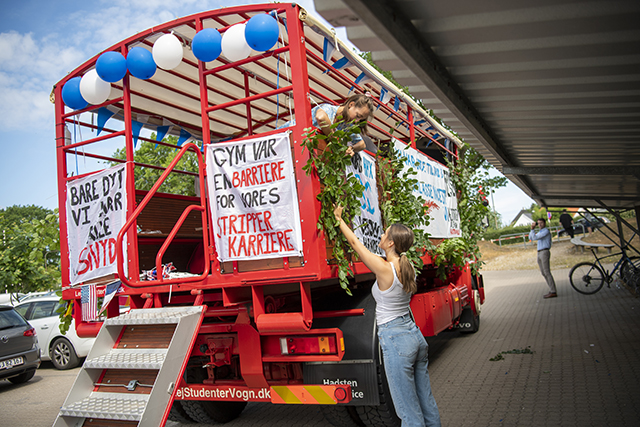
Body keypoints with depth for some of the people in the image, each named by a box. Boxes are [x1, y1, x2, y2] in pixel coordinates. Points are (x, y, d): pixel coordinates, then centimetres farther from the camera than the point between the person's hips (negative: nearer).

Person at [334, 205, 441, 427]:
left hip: (396, 341, -8)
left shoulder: (384, 268, -18)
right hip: (416, 335, 8)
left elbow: (354, 242, -6)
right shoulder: (407, 267, 3)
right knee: (427, 402, 19)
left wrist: (338, 218, 8)